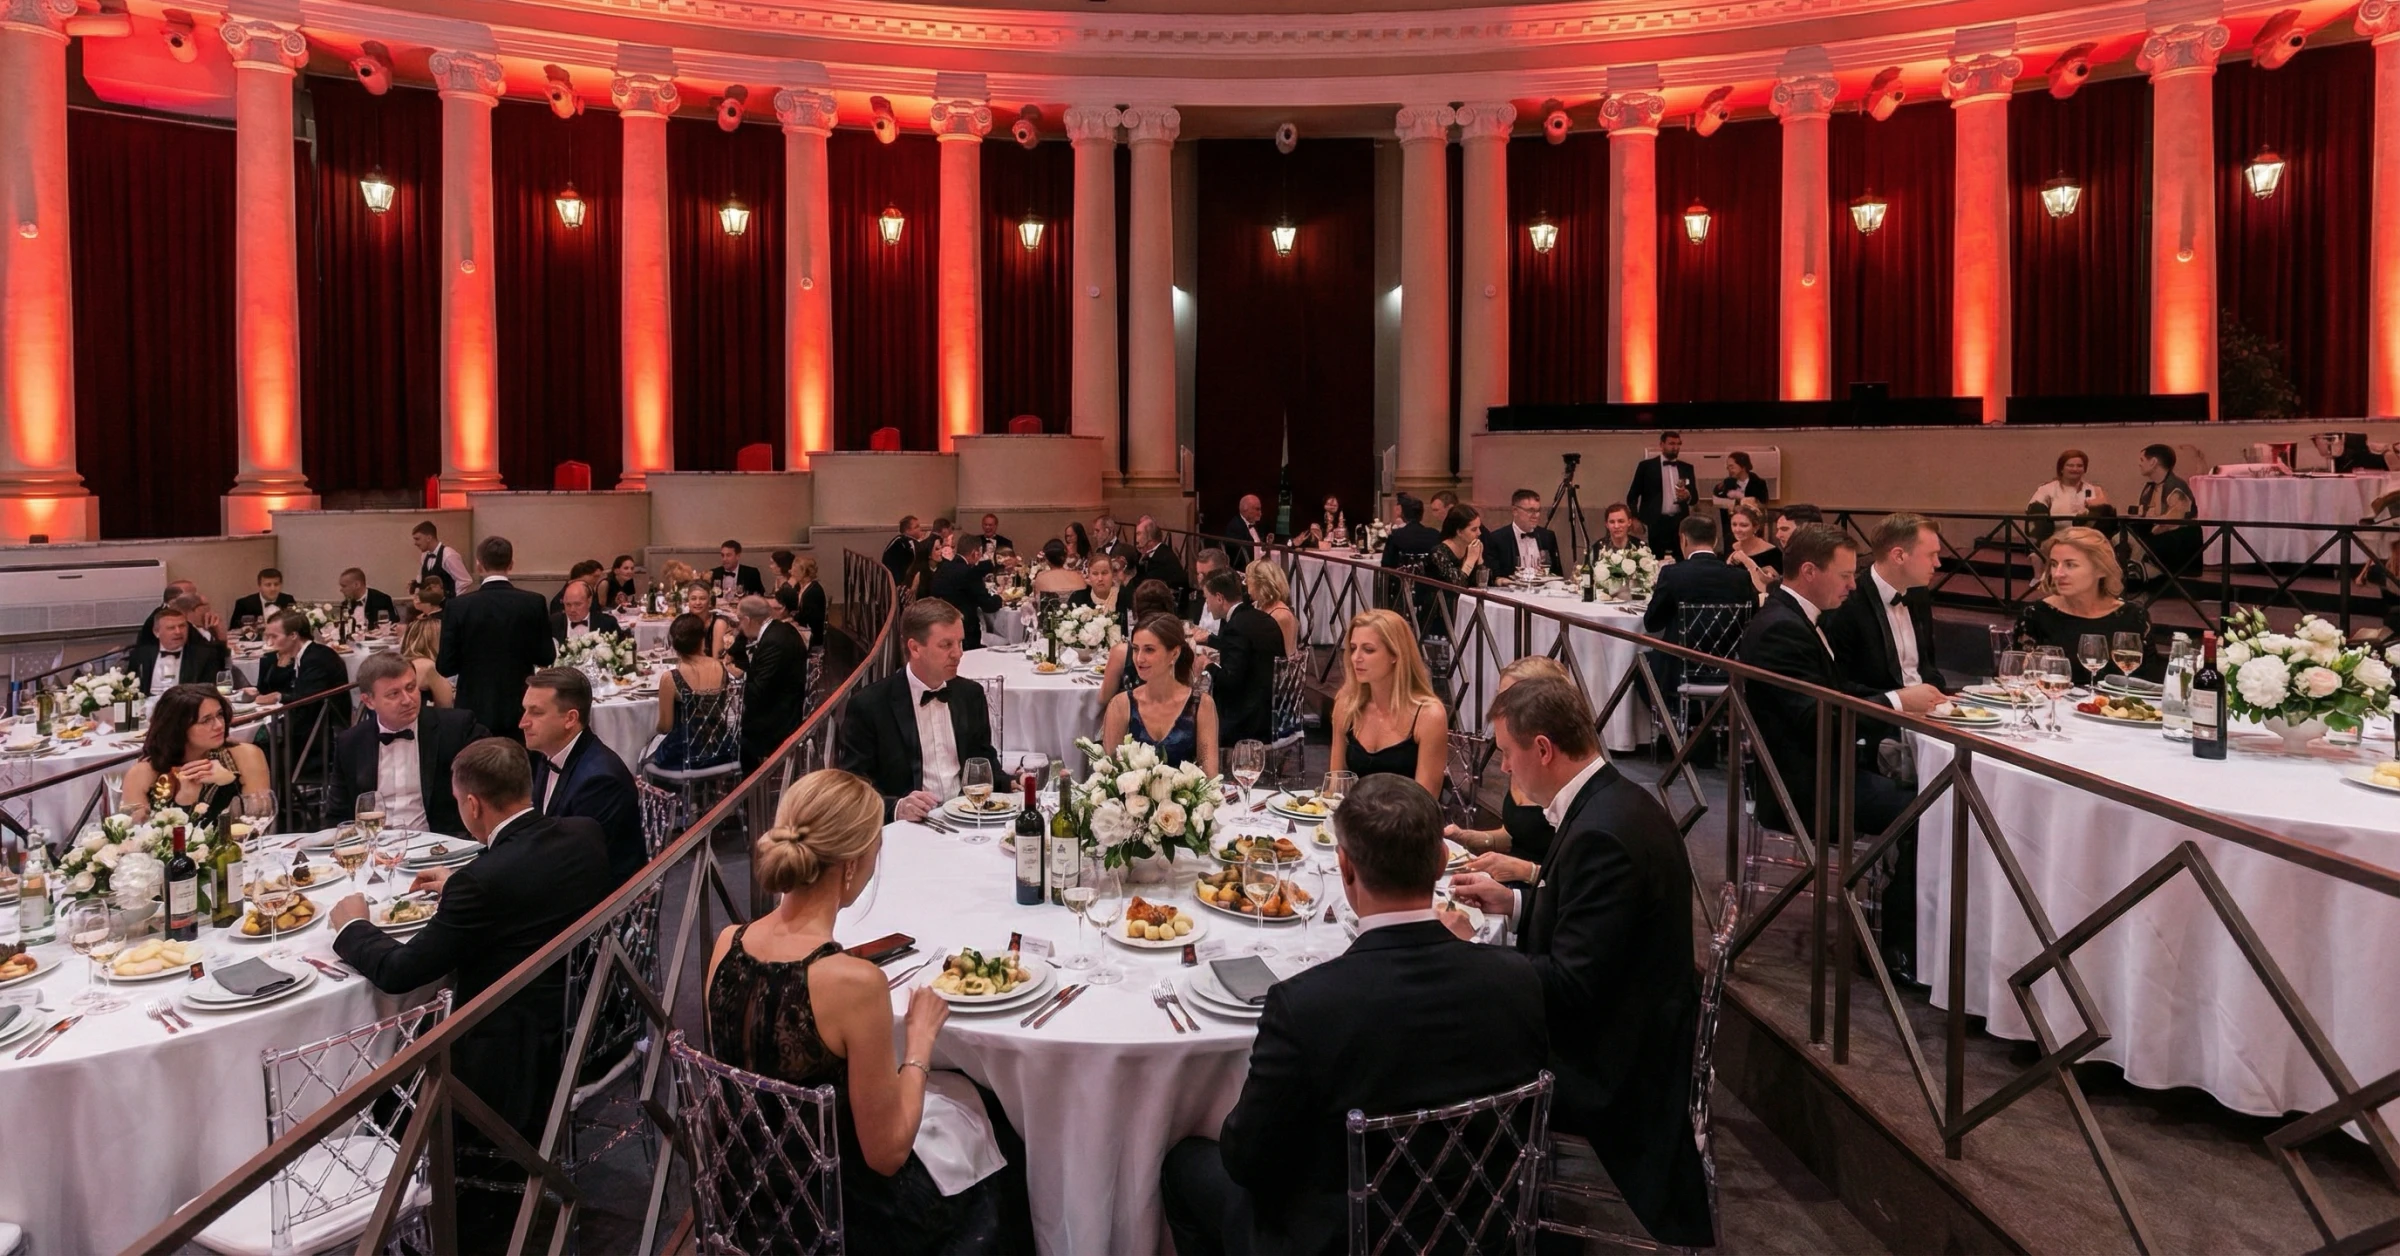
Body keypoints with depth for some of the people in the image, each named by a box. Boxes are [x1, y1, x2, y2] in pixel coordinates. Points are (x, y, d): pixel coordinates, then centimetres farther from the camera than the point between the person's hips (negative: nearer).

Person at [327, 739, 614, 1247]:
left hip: (519, 1065, -8)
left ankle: (468, 1224, 22)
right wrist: (459, 884, 24)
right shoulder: (583, 835, -4)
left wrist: (352, 925, 4)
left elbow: (397, 972, -14)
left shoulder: (485, 879, -25)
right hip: (585, 1028, 8)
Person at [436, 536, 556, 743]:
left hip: (476, 710, 0)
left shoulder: (459, 606, -9)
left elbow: (445, 666, -6)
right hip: (520, 708, 1)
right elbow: (546, 658, -3)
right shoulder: (533, 602, -8)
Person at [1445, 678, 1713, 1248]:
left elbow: (1571, 985, -26)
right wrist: (1513, 902, 9)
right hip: (1635, 1034, 9)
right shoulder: (1619, 800, 4)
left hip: (1613, 1067, -9)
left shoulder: (1603, 832, -26)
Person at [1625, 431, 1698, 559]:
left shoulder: (1686, 468, 13)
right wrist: (1634, 520, -7)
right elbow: (1632, 496, 4)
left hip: (1680, 523, 3)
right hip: (1656, 523, -3)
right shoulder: (1646, 466, 3)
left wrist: (1688, 496, -11)